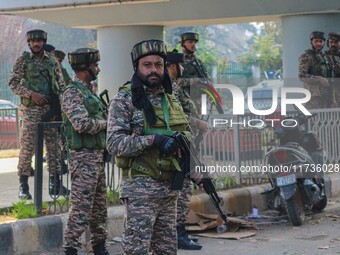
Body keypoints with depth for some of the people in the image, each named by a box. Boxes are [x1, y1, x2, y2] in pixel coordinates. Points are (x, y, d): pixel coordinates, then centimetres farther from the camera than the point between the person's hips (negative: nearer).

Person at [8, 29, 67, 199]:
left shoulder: (52, 61, 10)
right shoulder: (23, 60, 0)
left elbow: (61, 85, 15)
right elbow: (13, 83, -4)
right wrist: (32, 94, -15)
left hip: (50, 109, 4)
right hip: (30, 110, -4)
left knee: (54, 146, 5)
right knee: (27, 147, -5)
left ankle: (55, 182, 13)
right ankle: (23, 186, 1)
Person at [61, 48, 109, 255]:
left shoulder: (88, 91, 16)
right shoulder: (72, 93, -14)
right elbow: (82, 124, -25)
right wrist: (106, 123, -11)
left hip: (97, 156, 10)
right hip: (84, 158, -9)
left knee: (99, 207, 15)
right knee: (81, 208, -8)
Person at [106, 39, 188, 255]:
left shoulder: (171, 99, 14)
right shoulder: (124, 100, -6)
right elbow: (114, 143, -15)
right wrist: (152, 140, -24)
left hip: (170, 189, 7)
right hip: (140, 189, -7)